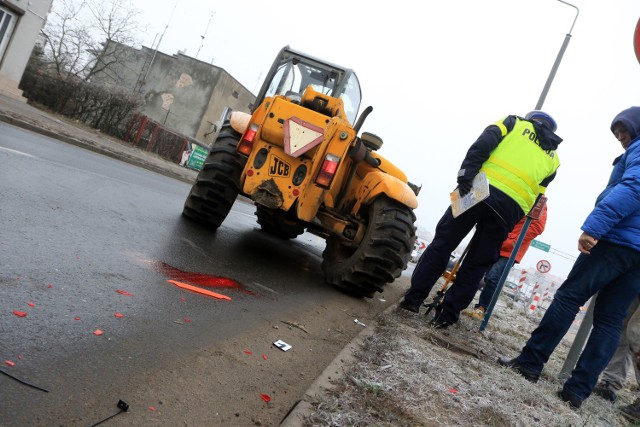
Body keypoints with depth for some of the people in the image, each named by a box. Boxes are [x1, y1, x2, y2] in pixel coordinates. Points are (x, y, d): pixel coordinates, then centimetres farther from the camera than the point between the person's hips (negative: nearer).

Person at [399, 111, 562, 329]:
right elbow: (536, 198, 18)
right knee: (477, 264, 11)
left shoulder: (514, 122, 21)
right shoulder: (552, 158, 27)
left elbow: (482, 145, 0)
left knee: (442, 243, 8)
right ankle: (448, 314, 11)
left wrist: (465, 174, -10)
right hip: (511, 207, 2)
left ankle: (414, 297, 8)